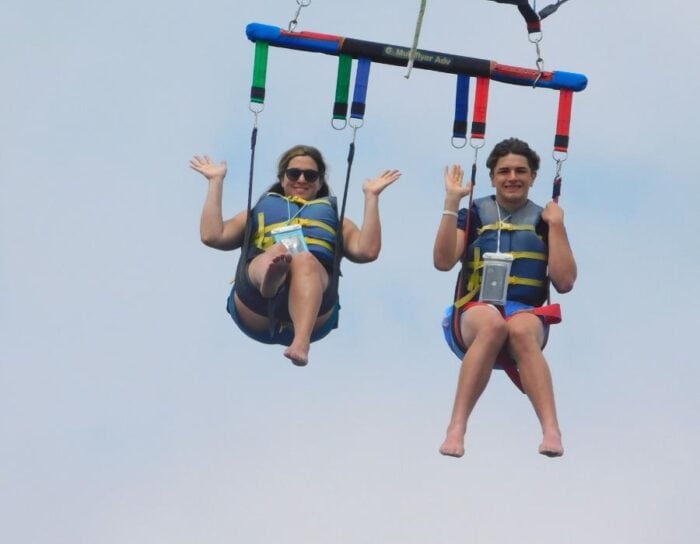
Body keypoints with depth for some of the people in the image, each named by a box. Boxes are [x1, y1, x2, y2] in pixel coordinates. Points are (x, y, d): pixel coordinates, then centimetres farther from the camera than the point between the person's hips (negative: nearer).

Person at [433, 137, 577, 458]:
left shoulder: (543, 220, 16)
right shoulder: (474, 214, 15)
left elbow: (564, 282, 5)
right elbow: (443, 262, -2)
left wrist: (556, 224, 0)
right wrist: (451, 203, -5)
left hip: (528, 314, 0)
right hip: (474, 312, 0)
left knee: (520, 328, -37)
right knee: (493, 322, -38)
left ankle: (551, 431, -51)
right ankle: (456, 428, -45)